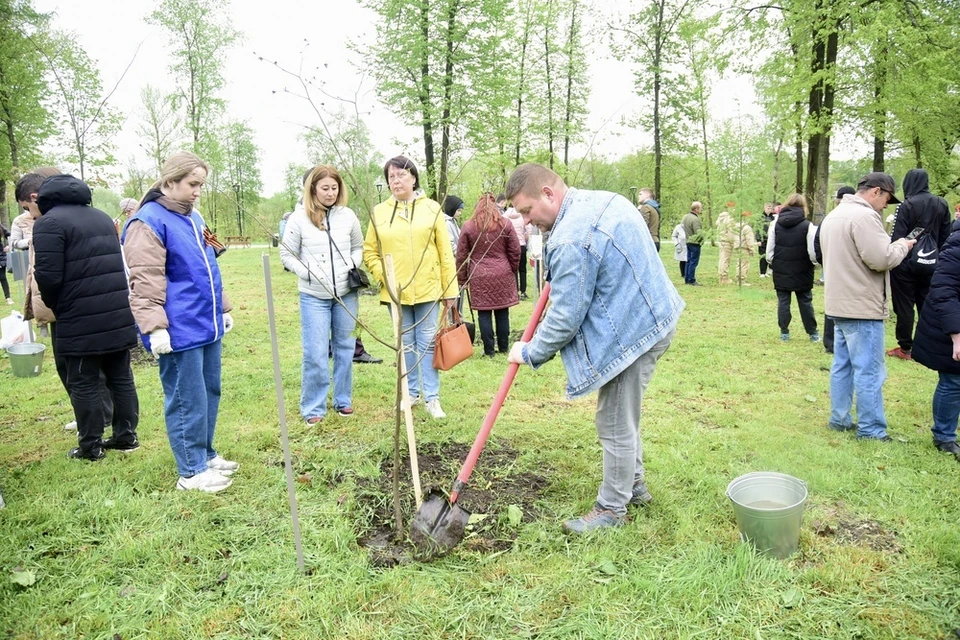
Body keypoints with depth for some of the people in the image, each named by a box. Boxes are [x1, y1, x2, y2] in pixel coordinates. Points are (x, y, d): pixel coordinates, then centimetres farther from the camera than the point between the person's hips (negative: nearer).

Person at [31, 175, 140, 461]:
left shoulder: (49, 223, -9)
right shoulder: (101, 217, 17)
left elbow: (48, 276, -14)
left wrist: (54, 305, 4)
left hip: (80, 320, -7)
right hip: (119, 313, 7)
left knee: (83, 384, 5)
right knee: (120, 376, 14)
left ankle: (91, 446, 13)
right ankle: (126, 436, 23)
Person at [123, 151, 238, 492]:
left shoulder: (194, 218, 16)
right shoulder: (148, 222, -12)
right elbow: (145, 281, -17)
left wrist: (223, 309, 24)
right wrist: (155, 327, -21)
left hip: (207, 326, 9)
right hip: (179, 332, -9)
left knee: (210, 392, 16)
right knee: (187, 400, 0)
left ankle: (206, 455, 30)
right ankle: (191, 472, 12)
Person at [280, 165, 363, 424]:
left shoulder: (348, 215, 2)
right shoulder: (299, 219, -4)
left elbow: (358, 247, 14)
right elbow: (287, 254, 2)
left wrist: (354, 266, -4)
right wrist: (307, 273, -11)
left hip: (346, 294, 3)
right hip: (313, 297, -2)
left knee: (345, 348, 11)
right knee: (315, 353, -3)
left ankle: (343, 400, 26)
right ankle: (313, 408, 12)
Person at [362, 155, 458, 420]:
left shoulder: (431, 208, 1)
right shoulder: (379, 212, 4)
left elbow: (445, 252, 0)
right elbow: (370, 252, 7)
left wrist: (450, 290, -3)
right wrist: (383, 276, -9)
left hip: (428, 289, -1)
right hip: (396, 292, 2)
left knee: (428, 343, 4)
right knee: (406, 345, 12)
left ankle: (431, 397, 12)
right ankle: (412, 393, 26)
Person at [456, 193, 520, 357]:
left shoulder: (468, 226, 1)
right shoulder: (505, 224, 2)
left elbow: (461, 256, 2)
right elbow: (515, 251, 5)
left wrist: (462, 279, 10)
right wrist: (512, 271, 18)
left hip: (479, 276, -1)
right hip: (503, 275, 1)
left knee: (484, 314, 4)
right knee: (502, 313, 9)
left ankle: (489, 350, 7)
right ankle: (503, 348, 17)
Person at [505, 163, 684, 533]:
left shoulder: (571, 240, -26)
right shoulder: (603, 199, 5)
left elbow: (564, 320, -20)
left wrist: (530, 353, -4)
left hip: (632, 333, -11)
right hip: (652, 317, 11)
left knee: (615, 425, 4)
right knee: (624, 415, 23)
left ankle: (612, 509, 20)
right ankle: (634, 484, 39)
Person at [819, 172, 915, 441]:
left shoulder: (834, 215, 15)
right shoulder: (864, 215, -17)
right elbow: (881, 259, -22)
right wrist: (902, 245, -3)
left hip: (839, 303, 10)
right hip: (862, 306, -10)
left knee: (842, 365, 14)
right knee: (869, 370, -3)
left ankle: (839, 418, 22)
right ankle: (871, 429, 4)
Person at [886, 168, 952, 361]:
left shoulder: (907, 206, -15)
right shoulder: (942, 204, 4)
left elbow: (896, 238, -18)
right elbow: (945, 236, 10)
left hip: (906, 264, -6)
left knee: (904, 306, 2)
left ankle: (905, 348, 6)